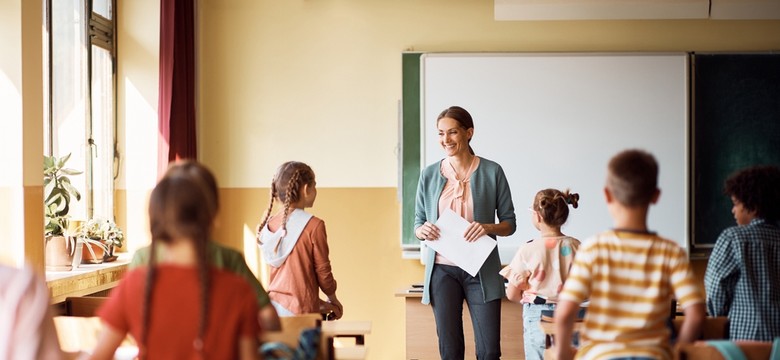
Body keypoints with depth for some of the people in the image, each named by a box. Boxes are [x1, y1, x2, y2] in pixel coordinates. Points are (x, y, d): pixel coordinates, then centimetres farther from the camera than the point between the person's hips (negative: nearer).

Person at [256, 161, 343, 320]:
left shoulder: (268, 225, 7)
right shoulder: (314, 226, -11)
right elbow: (323, 272, -4)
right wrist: (333, 300, 16)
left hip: (274, 305, 6)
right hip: (300, 309, -6)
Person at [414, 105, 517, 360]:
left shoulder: (491, 172, 1)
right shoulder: (429, 174, 7)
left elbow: (510, 223, 5)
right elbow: (417, 222, 13)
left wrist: (489, 228, -16)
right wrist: (422, 230, -10)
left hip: (482, 270, -2)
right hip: (443, 270, 2)